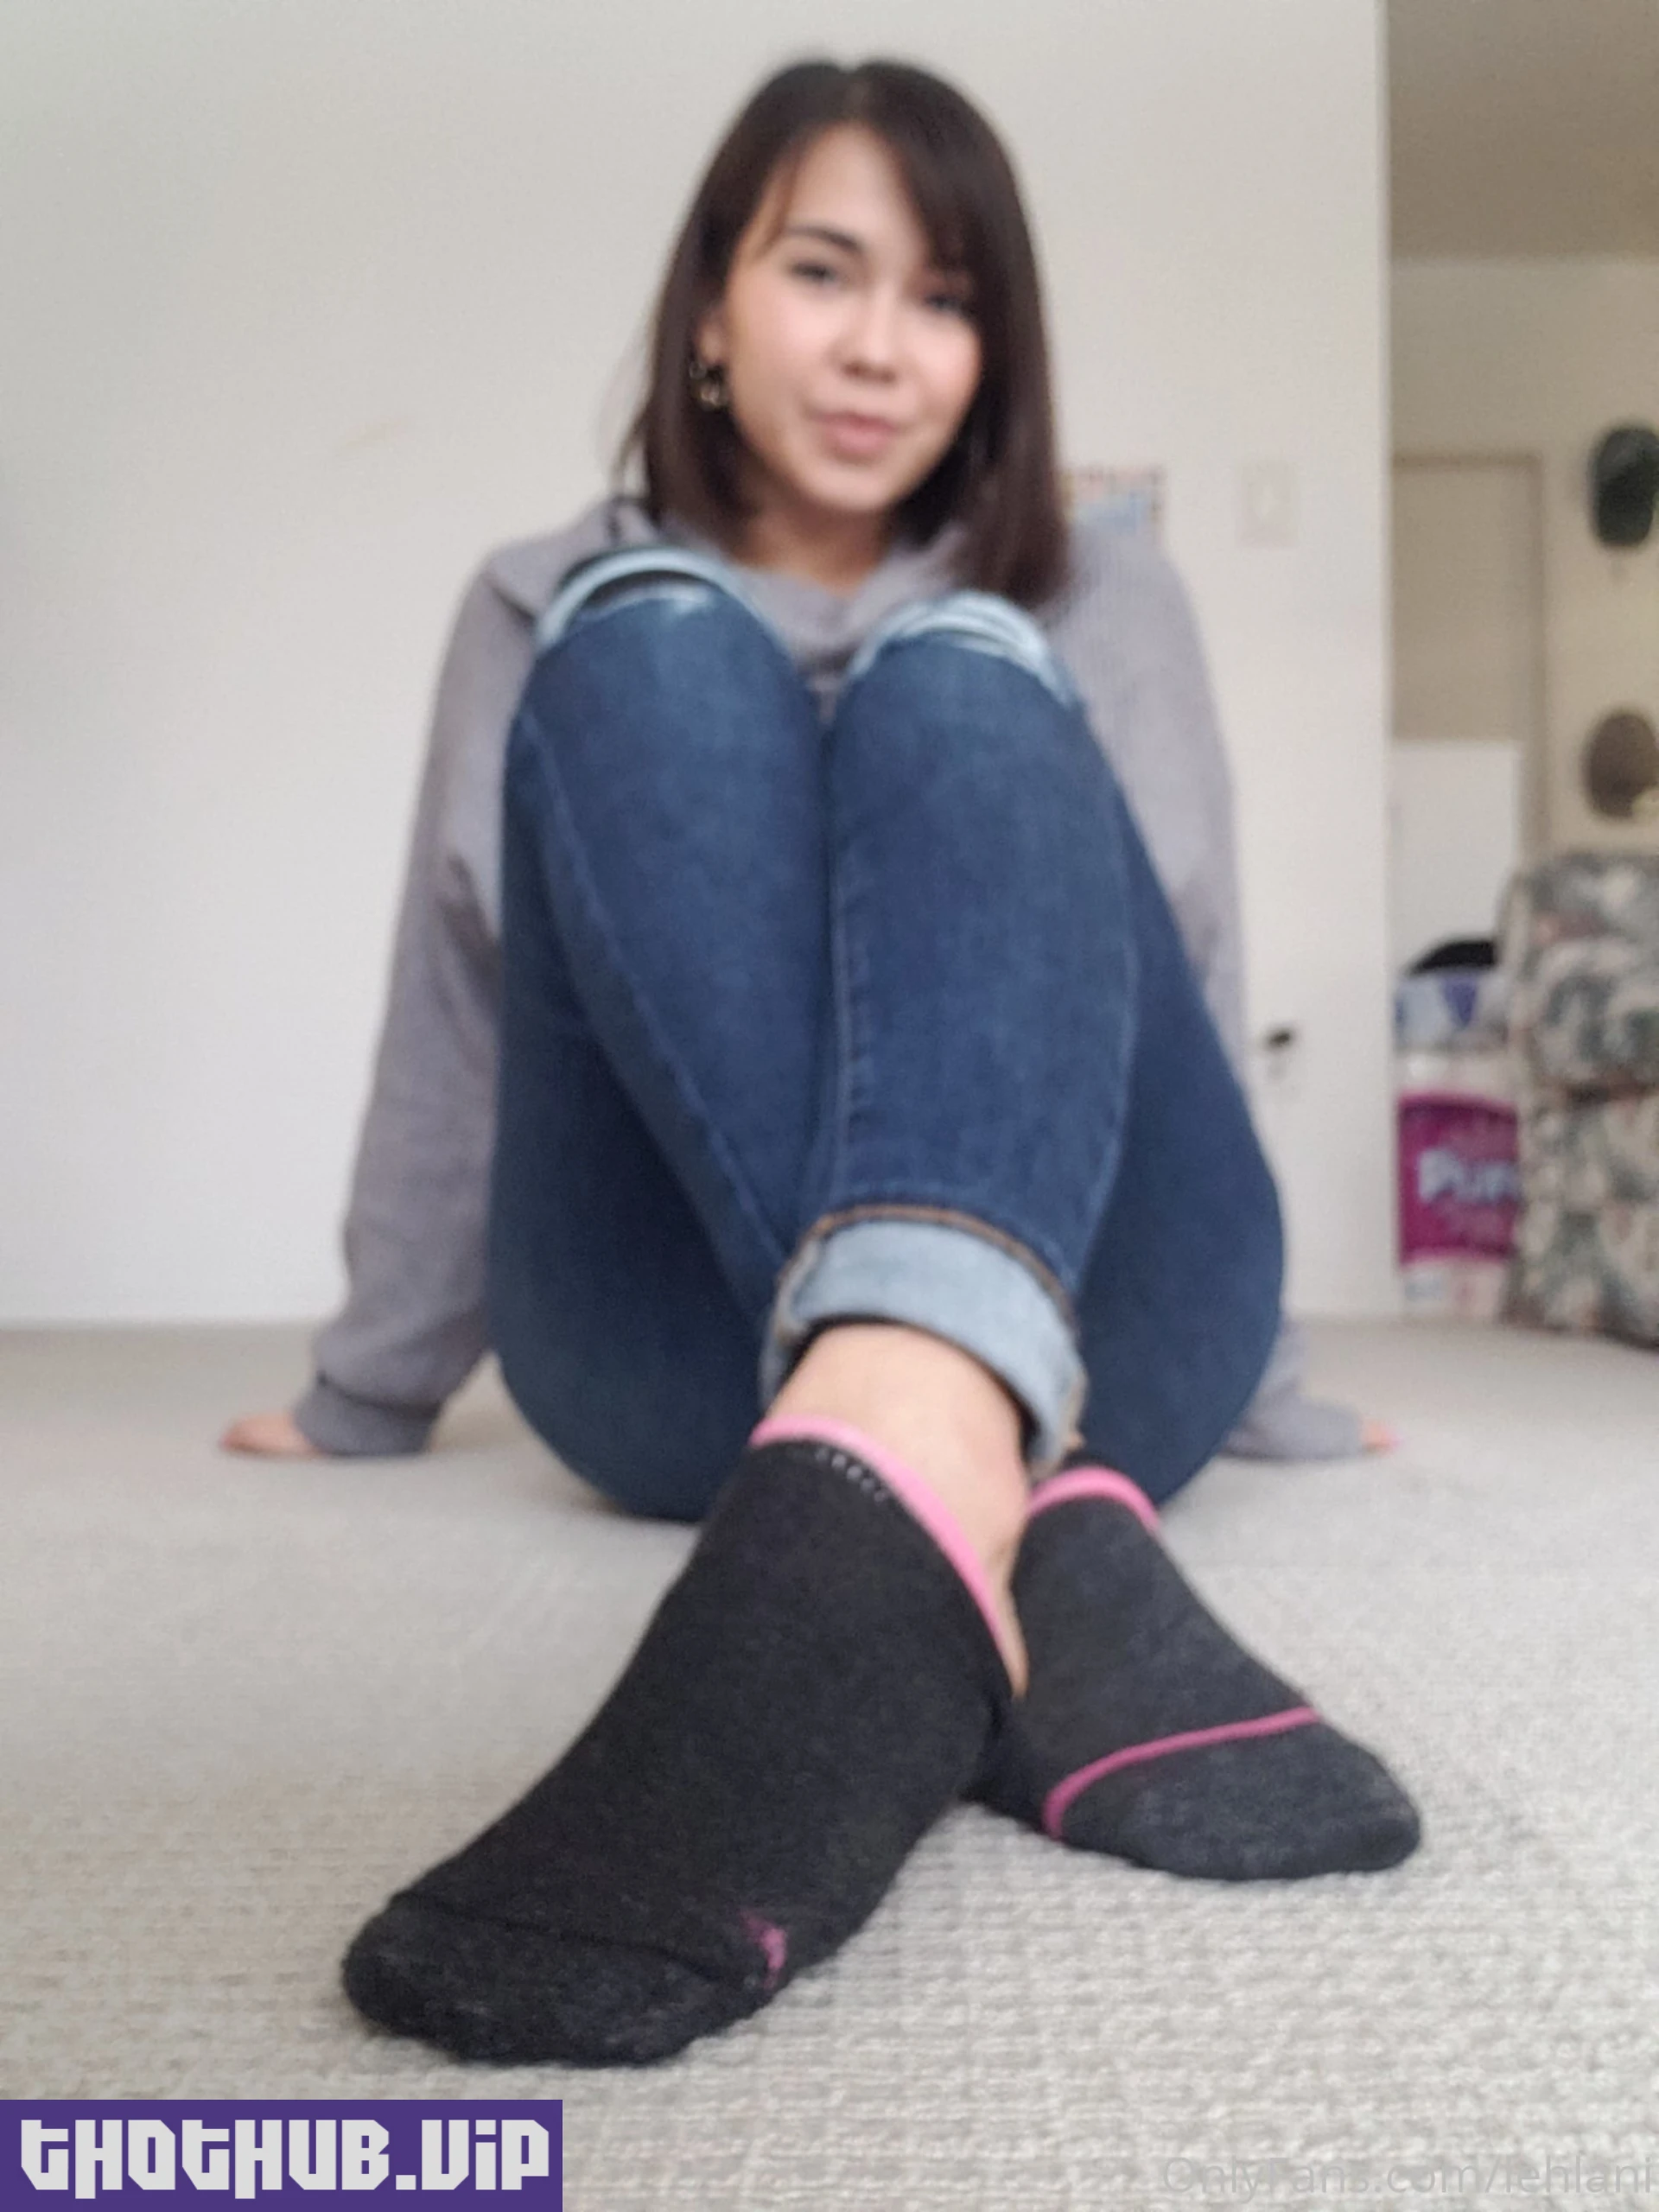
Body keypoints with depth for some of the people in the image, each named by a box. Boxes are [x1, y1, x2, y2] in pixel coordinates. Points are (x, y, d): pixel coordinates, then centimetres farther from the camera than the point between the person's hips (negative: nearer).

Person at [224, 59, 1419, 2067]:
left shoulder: (1106, 610, 21)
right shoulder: (537, 615, 19)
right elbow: (458, 1030, 19)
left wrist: (1243, 1375, 21)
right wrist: (368, 1395, 23)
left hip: (1078, 1332, 1)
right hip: (697, 1369, 0)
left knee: (959, 694, -22)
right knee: (652, 658, -21)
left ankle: (899, 1495, -52)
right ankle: (1013, 1547, -47)